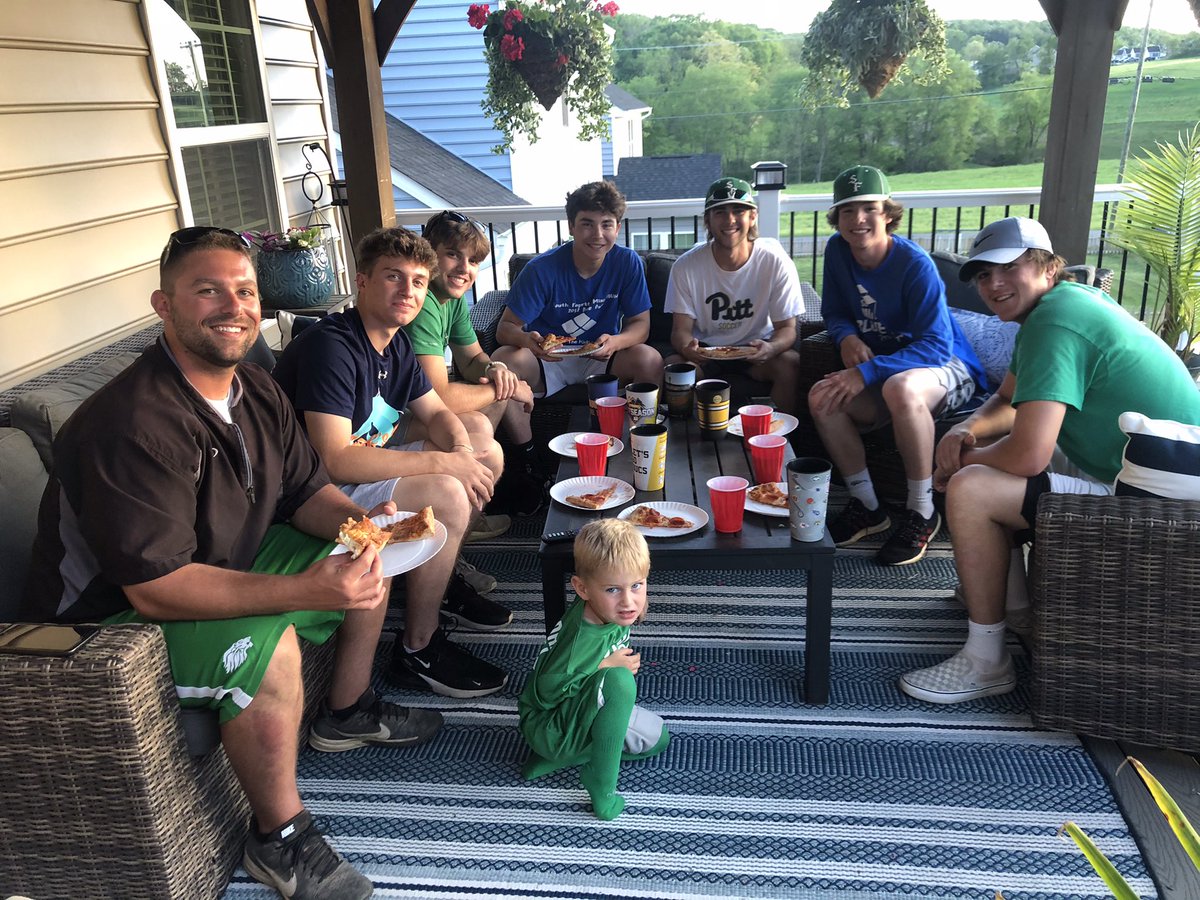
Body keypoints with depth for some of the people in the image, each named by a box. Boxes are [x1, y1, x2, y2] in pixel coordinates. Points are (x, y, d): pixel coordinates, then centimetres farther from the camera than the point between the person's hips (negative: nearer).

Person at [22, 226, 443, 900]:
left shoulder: (256, 390, -3)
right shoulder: (132, 426, -31)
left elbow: (306, 490, 5)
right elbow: (155, 588, -33)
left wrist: (361, 522, -17)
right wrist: (305, 590, -40)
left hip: (226, 565, 9)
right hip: (115, 619, -9)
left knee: (369, 560, 8)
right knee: (265, 647, -35)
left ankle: (348, 712, 26)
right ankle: (280, 839, -11)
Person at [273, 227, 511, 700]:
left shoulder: (395, 342, 5)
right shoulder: (331, 346, -24)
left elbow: (437, 412, 13)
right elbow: (336, 459, -32)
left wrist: (462, 449, -12)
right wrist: (443, 462, -29)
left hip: (369, 463, 10)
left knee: (486, 449, 7)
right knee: (446, 495, -29)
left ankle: (443, 582, 17)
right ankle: (418, 650, -12)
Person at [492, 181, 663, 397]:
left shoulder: (628, 263, -9)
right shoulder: (542, 269, -15)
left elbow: (640, 324, -5)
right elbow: (506, 327, -13)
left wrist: (615, 342, -29)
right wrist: (527, 340, -38)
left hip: (601, 358, 1)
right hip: (548, 358, -1)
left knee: (650, 359, -28)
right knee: (502, 360, -31)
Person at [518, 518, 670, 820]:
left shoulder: (610, 610, -12)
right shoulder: (581, 639, -36)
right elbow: (547, 691, -27)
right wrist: (606, 666, -27)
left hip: (578, 710, 9)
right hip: (548, 726, -9)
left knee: (657, 738, 18)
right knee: (618, 681, -34)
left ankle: (558, 758, 10)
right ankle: (602, 789, -21)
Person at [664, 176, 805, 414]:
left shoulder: (776, 262, -13)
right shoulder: (686, 267, -12)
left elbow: (787, 328, -9)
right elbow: (681, 329, -8)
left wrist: (771, 348, -34)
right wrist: (687, 348, -34)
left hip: (755, 349, 0)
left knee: (792, 364, -29)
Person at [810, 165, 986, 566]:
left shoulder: (915, 264, -21)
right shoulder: (837, 251, -2)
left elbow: (937, 345, -25)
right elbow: (834, 312, 12)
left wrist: (866, 373, -34)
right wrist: (847, 337, -13)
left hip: (946, 368, -6)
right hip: (883, 372, 6)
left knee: (901, 388, -40)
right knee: (822, 398, -23)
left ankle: (922, 513, -22)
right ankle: (866, 506, -6)